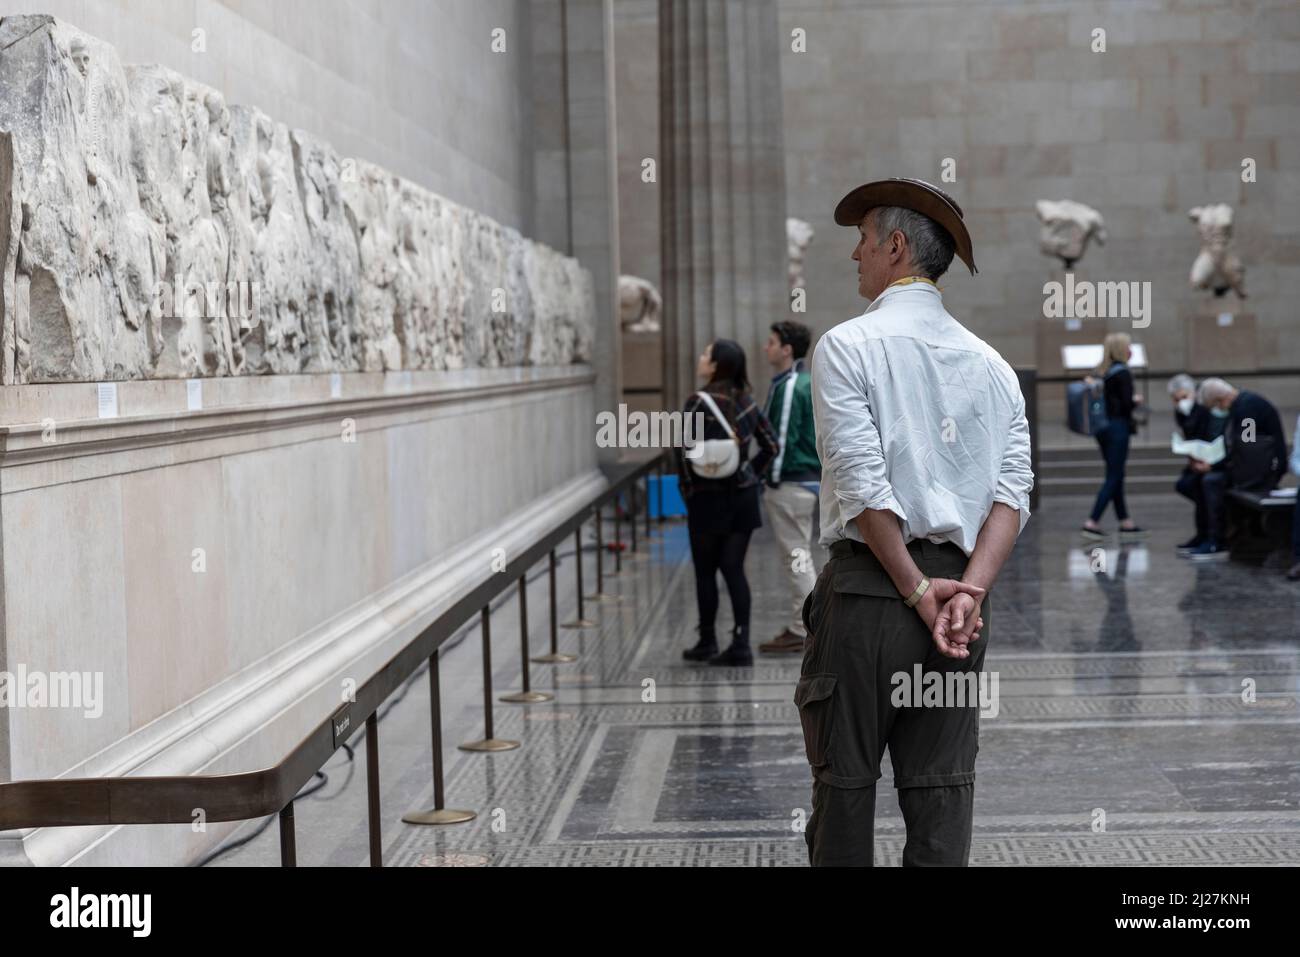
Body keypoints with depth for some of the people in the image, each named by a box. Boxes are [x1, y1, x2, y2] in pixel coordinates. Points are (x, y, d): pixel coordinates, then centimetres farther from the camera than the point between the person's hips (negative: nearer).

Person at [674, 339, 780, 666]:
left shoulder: (699, 403, -13)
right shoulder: (747, 401, 6)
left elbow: (685, 449, -19)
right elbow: (771, 446, 8)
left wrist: (688, 488, -7)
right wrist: (749, 473, 13)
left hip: (709, 497, -5)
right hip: (744, 495, 5)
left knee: (705, 572, 7)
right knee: (734, 569, 7)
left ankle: (707, 643, 16)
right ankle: (741, 645, 2)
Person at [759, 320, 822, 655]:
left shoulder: (788, 387, -16)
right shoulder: (809, 383, 13)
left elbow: (783, 438, -19)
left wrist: (773, 481, -12)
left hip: (791, 485, -10)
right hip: (811, 480, 10)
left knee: (796, 558, -4)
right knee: (800, 557, 15)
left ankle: (801, 631, 0)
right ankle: (804, 627, 20)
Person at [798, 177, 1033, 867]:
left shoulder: (847, 346, -3)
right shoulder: (992, 365, 12)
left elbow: (863, 486, -13)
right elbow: (1012, 493, 1)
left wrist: (918, 590, -8)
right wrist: (968, 590, -7)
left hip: (865, 586, -5)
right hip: (960, 593, 5)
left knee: (845, 782, 2)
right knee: (942, 789, 6)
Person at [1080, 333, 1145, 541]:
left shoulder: (1103, 372, 9)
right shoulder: (1123, 373, -13)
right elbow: (1126, 404, -16)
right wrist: (1136, 400, 1)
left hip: (1103, 428, 8)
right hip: (1118, 427, -8)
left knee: (1116, 476, 13)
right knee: (1113, 478, -4)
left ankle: (1125, 523, 19)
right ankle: (1091, 523, -11)